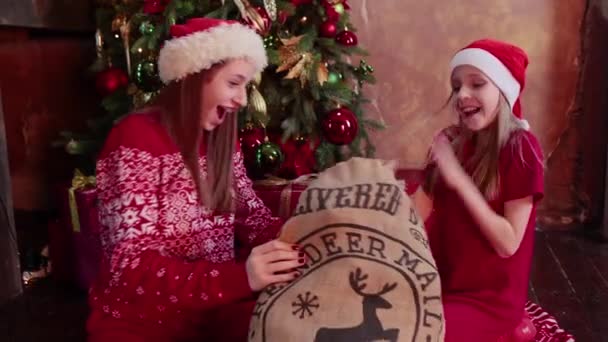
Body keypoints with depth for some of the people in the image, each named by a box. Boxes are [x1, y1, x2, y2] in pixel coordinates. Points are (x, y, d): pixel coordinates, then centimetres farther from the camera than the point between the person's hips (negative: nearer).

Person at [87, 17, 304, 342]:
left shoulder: (221, 140, 6)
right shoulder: (136, 139, -16)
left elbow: (252, 218, 4)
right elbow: (131, 266, -24)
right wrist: (240, 277, -36)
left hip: (212, 312, 6)